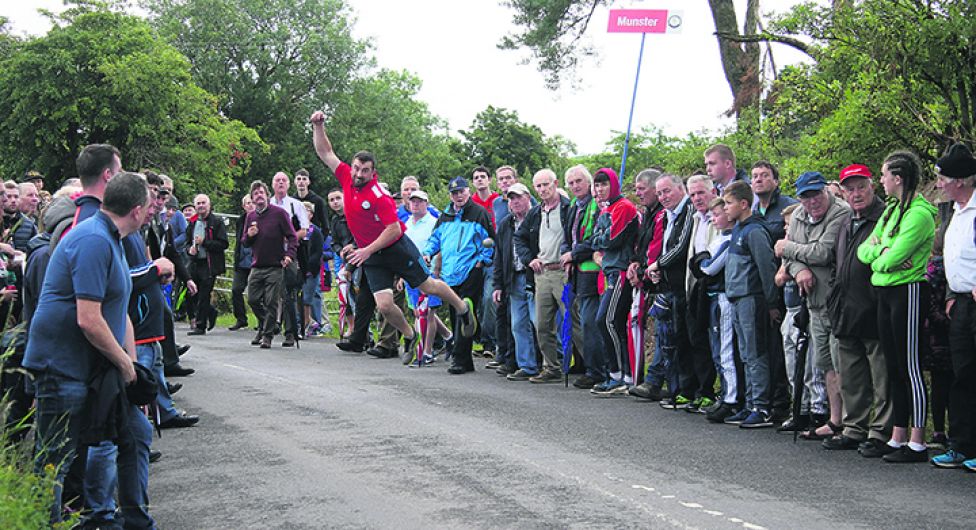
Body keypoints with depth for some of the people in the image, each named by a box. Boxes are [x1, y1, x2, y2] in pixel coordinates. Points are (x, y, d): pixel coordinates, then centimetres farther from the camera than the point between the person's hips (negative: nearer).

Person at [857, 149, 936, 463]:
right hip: (885, 292, 9)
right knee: (894, 367, 11)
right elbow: (864, 251, 11)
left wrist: (879, 255, -1)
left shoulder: (919, 213, -14)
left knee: (909, 367, -6)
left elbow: (892, 259, -21)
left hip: (907, 291, -9)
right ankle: (898, 437, 17)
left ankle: (917, 444, -3)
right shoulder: (891, 209, 14)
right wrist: (881, 251, -8)